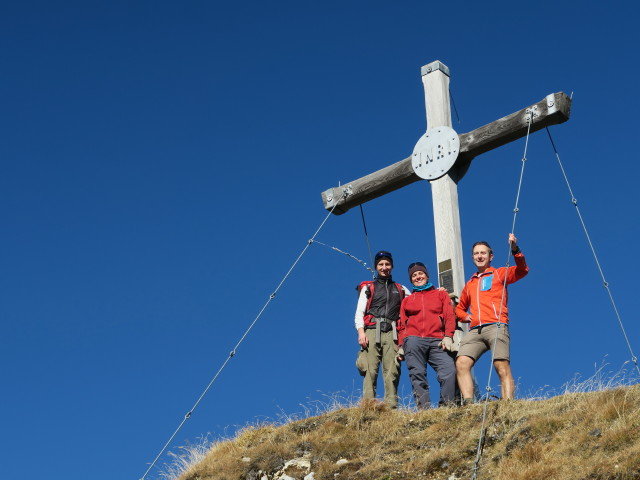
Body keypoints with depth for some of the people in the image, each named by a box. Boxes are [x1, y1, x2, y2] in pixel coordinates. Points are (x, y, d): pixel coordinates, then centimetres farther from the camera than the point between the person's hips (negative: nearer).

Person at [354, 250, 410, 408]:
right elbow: (359, 312, 11)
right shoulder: (368, 288, 20)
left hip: (392, 333, 2)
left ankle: (391, 406, -15)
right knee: (370, 370, -13)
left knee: (392, 371, -11)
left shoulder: (401, 290, 26)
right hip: (372, 331, -1)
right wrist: (361, 332, -5)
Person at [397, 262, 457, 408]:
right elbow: (402, 324, 21)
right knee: (417, 375, -11)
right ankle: (423, 408, -15)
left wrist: (448, 336, -4)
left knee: (449, 370, -21)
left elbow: (449, 315, 11)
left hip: (436, 341, -1)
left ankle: (447, 406, -18)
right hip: (414, 341, 1)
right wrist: (401, 345, 7)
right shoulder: (407, 300, 25)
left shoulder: (441, 294, 22)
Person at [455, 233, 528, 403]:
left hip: (496, 327, -4)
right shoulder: (470, 284, 30)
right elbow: (460, 307, 40)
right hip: (475, 330, 5)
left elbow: (522, 270, 0)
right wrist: (464, 316, 17)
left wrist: (515, 250, -15)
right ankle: (468, 403, -25)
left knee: (502, 367, -18)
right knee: (461, 363, -17)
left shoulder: (499, 274, 17)